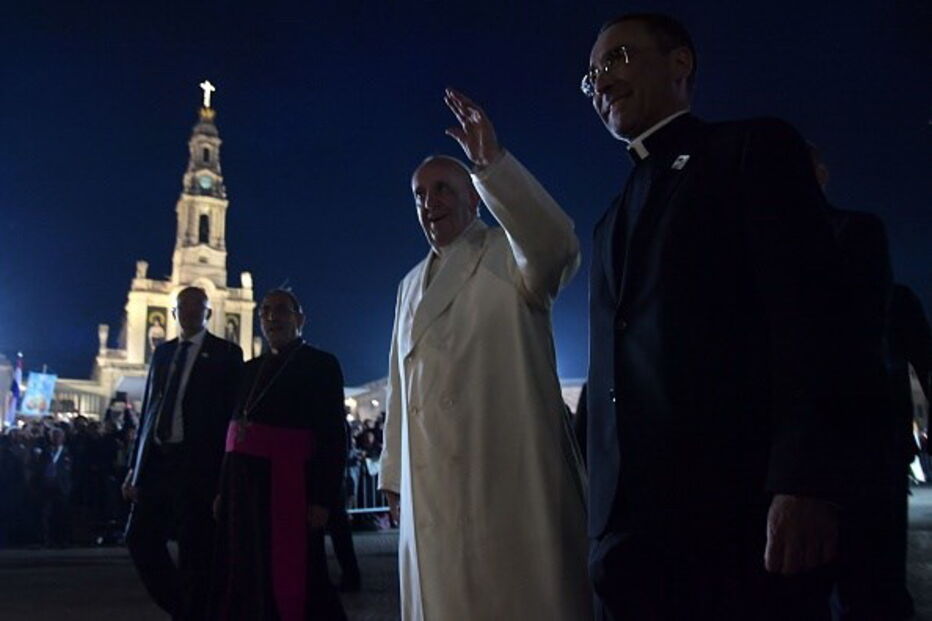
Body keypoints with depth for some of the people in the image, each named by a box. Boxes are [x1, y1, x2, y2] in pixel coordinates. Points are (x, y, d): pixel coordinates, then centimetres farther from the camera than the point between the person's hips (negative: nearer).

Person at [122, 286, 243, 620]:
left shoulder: (226, 354, 0)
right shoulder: (162, 352, 16)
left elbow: (232, 413, -4)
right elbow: (148, 410, 15)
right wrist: (135, 467, 10)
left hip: (197, 463, -5)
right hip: (156, 459, 6)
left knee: (194, 551, 0)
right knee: (140, 538, 6)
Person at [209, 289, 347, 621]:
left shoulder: (320, 364, -2)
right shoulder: (252, 368, 17)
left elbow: (333, 437, -7)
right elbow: (237, 428, 17)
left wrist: (322, 500, -14)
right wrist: (223, 489, 10)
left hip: (287, 485, -6)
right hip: (243, 484, 7)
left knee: (289, 579, -3)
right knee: (244, 579, 11)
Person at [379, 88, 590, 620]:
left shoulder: (510, 256, 3)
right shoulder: (412, 286, 21)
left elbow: (557, 247, -22)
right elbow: (400, 390, 20)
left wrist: (492, 163, -31)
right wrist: (396, 477, 17)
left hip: (508, 479, -6)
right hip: (430, 491, 6)